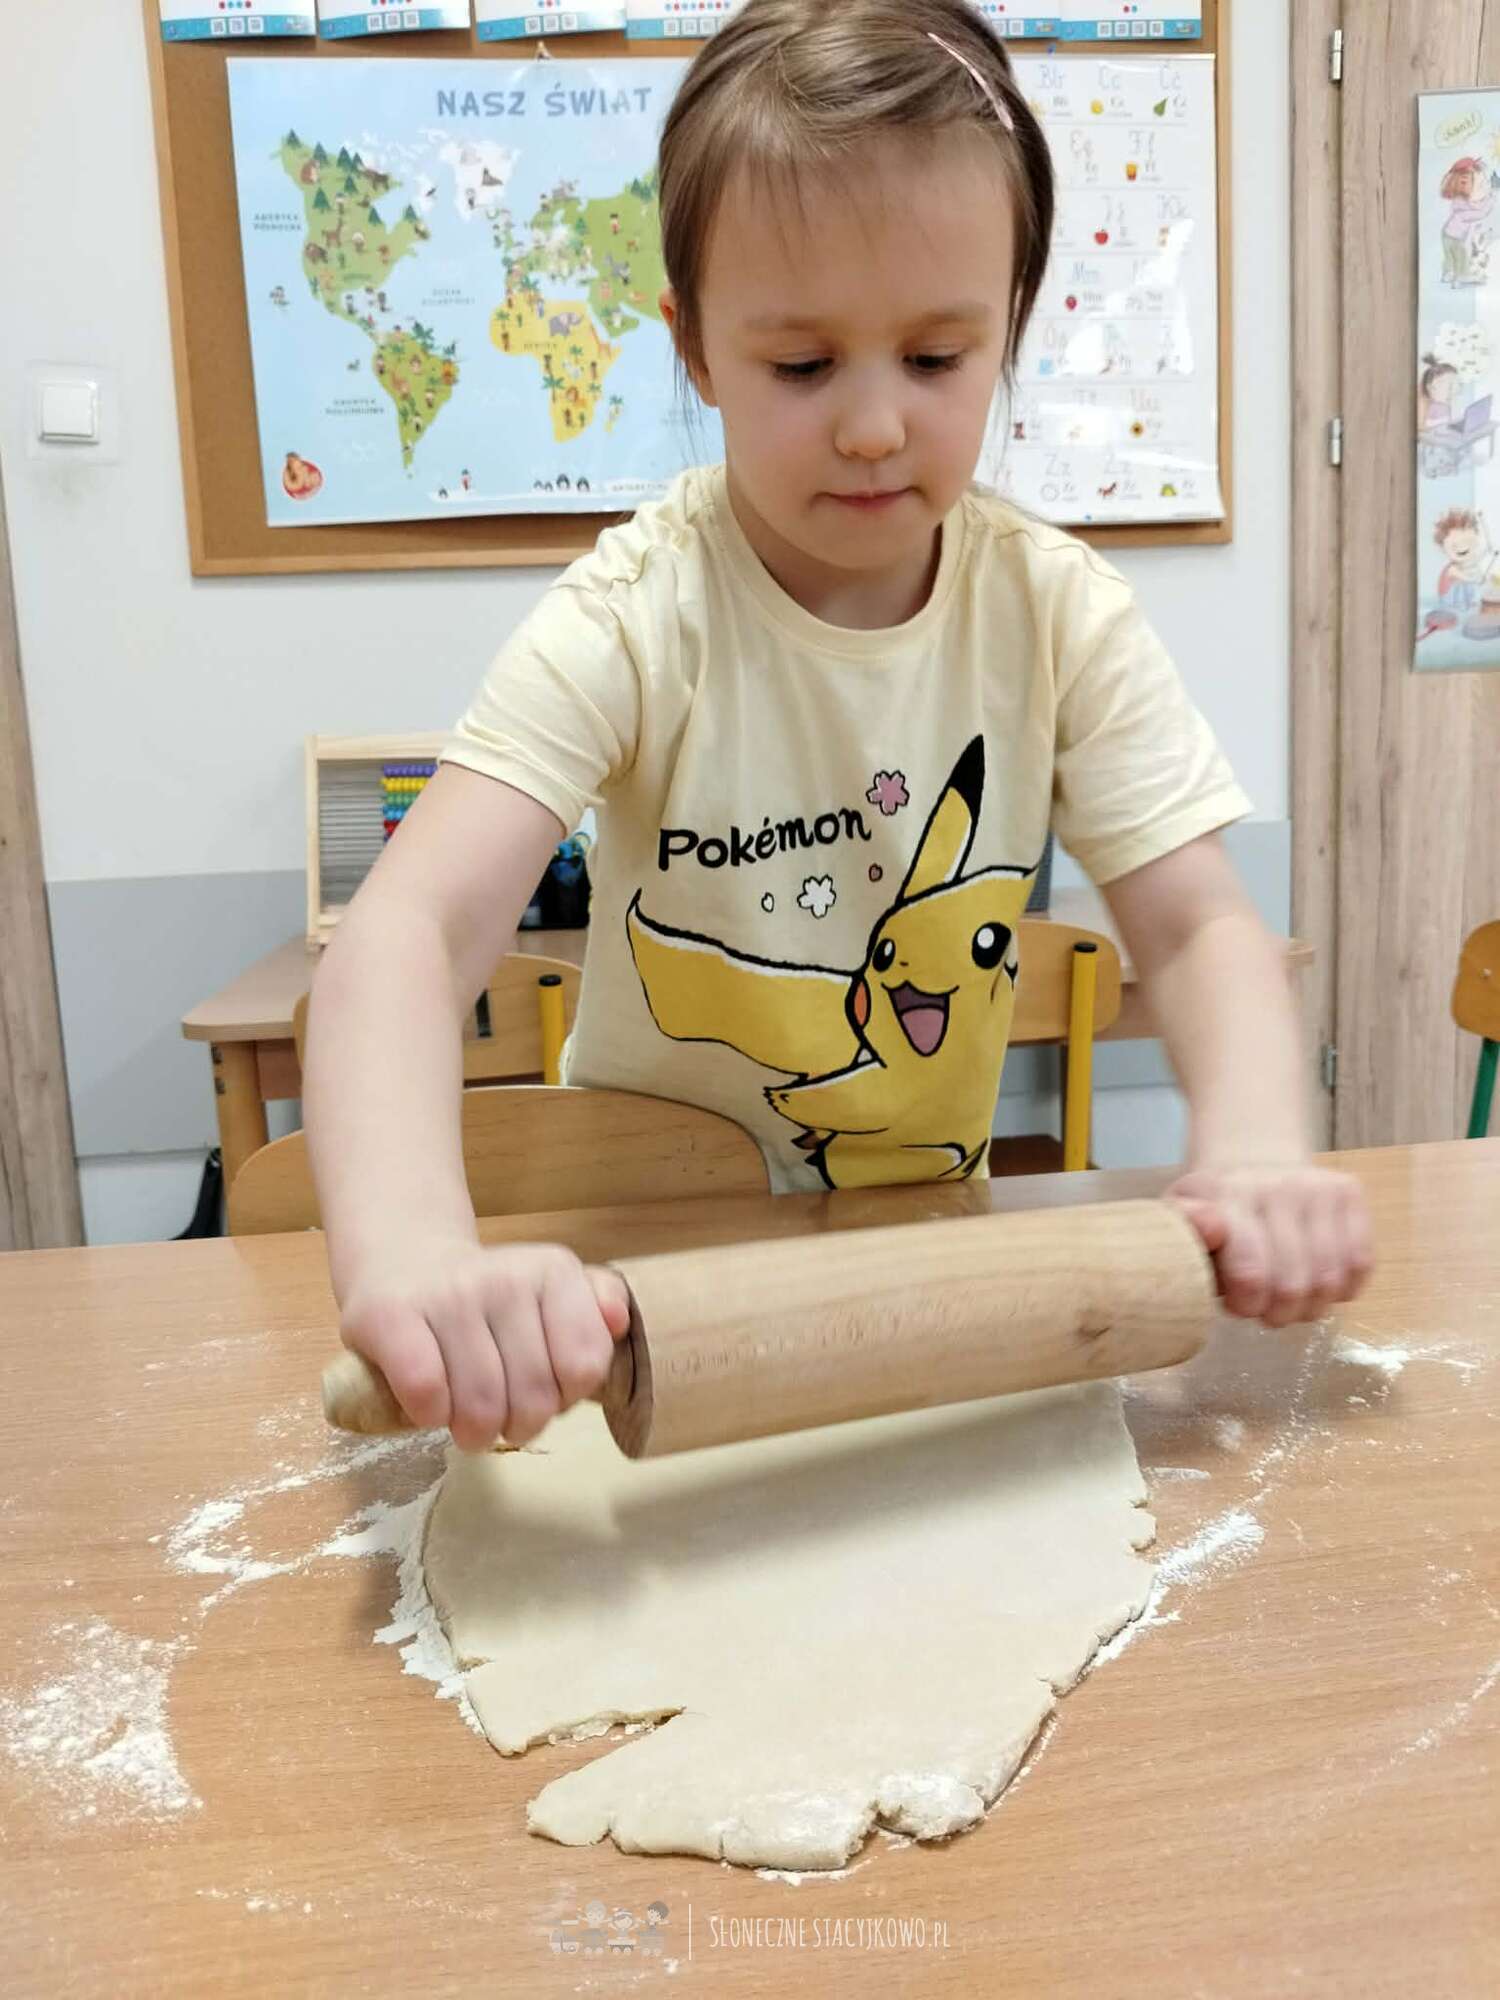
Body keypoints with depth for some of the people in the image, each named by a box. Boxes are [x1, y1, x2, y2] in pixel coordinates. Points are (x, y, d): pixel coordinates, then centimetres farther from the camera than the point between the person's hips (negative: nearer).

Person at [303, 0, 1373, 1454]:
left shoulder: (1058, 613, -9)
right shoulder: (634, 621, -19)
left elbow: (1197, 926, -12)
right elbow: (409, 929, -32)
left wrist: (1255, 1155, -33)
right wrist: (410, 1253, -50)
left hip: (934, 1239, 5)